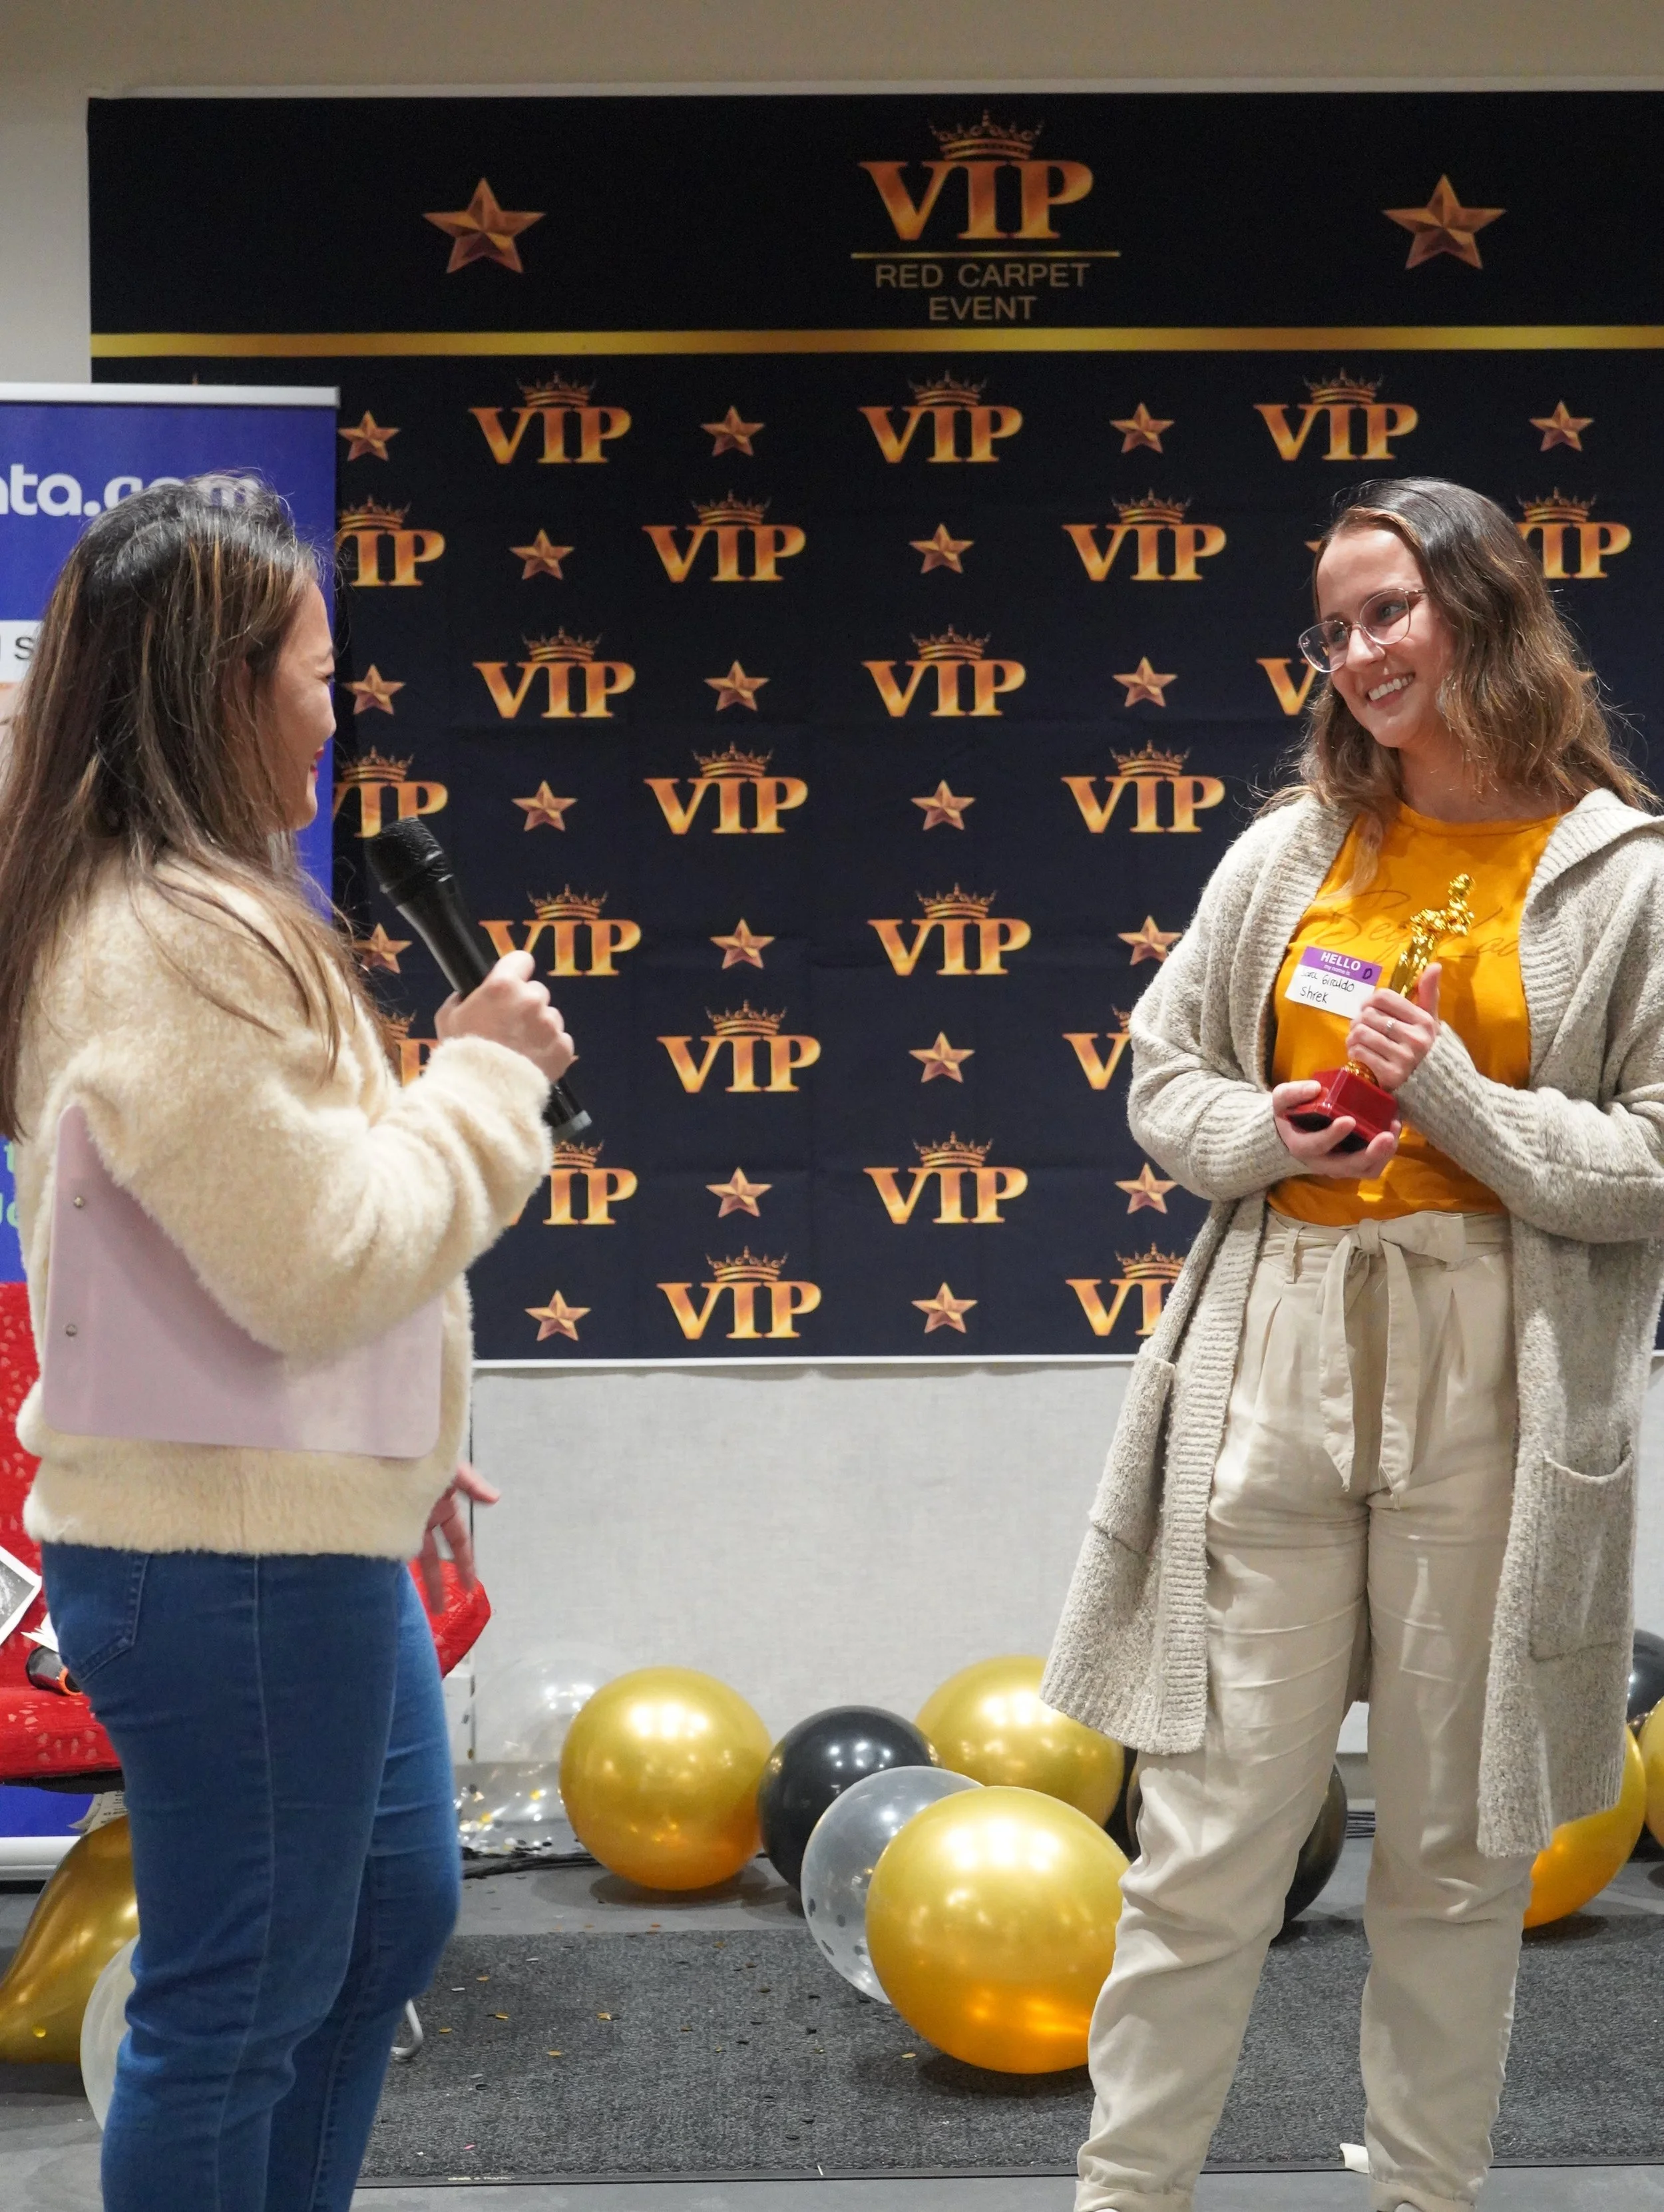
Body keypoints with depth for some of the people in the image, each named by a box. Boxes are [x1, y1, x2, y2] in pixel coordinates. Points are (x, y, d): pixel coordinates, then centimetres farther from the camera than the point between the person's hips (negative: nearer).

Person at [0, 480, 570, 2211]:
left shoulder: (174, 915, 12)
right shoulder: (172, 948, -22)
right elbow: (323, 1267, -25)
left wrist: (402, 1448, 23)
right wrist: (486, 1077, -12)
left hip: (301, 1533, 11)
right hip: (230, 1565, -11)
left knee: (393, 1912, 24)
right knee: (241, 2006, 3)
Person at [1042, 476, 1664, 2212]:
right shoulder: (1292, 849, 9)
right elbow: (1162, 1077, 15)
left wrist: (1457, 1096, -14)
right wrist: (1259, 1135, -5)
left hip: (1494, 1384, -2)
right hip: (1277, 1358, 2)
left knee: (1457, 1841, 9)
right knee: (1212, 1827, 3)